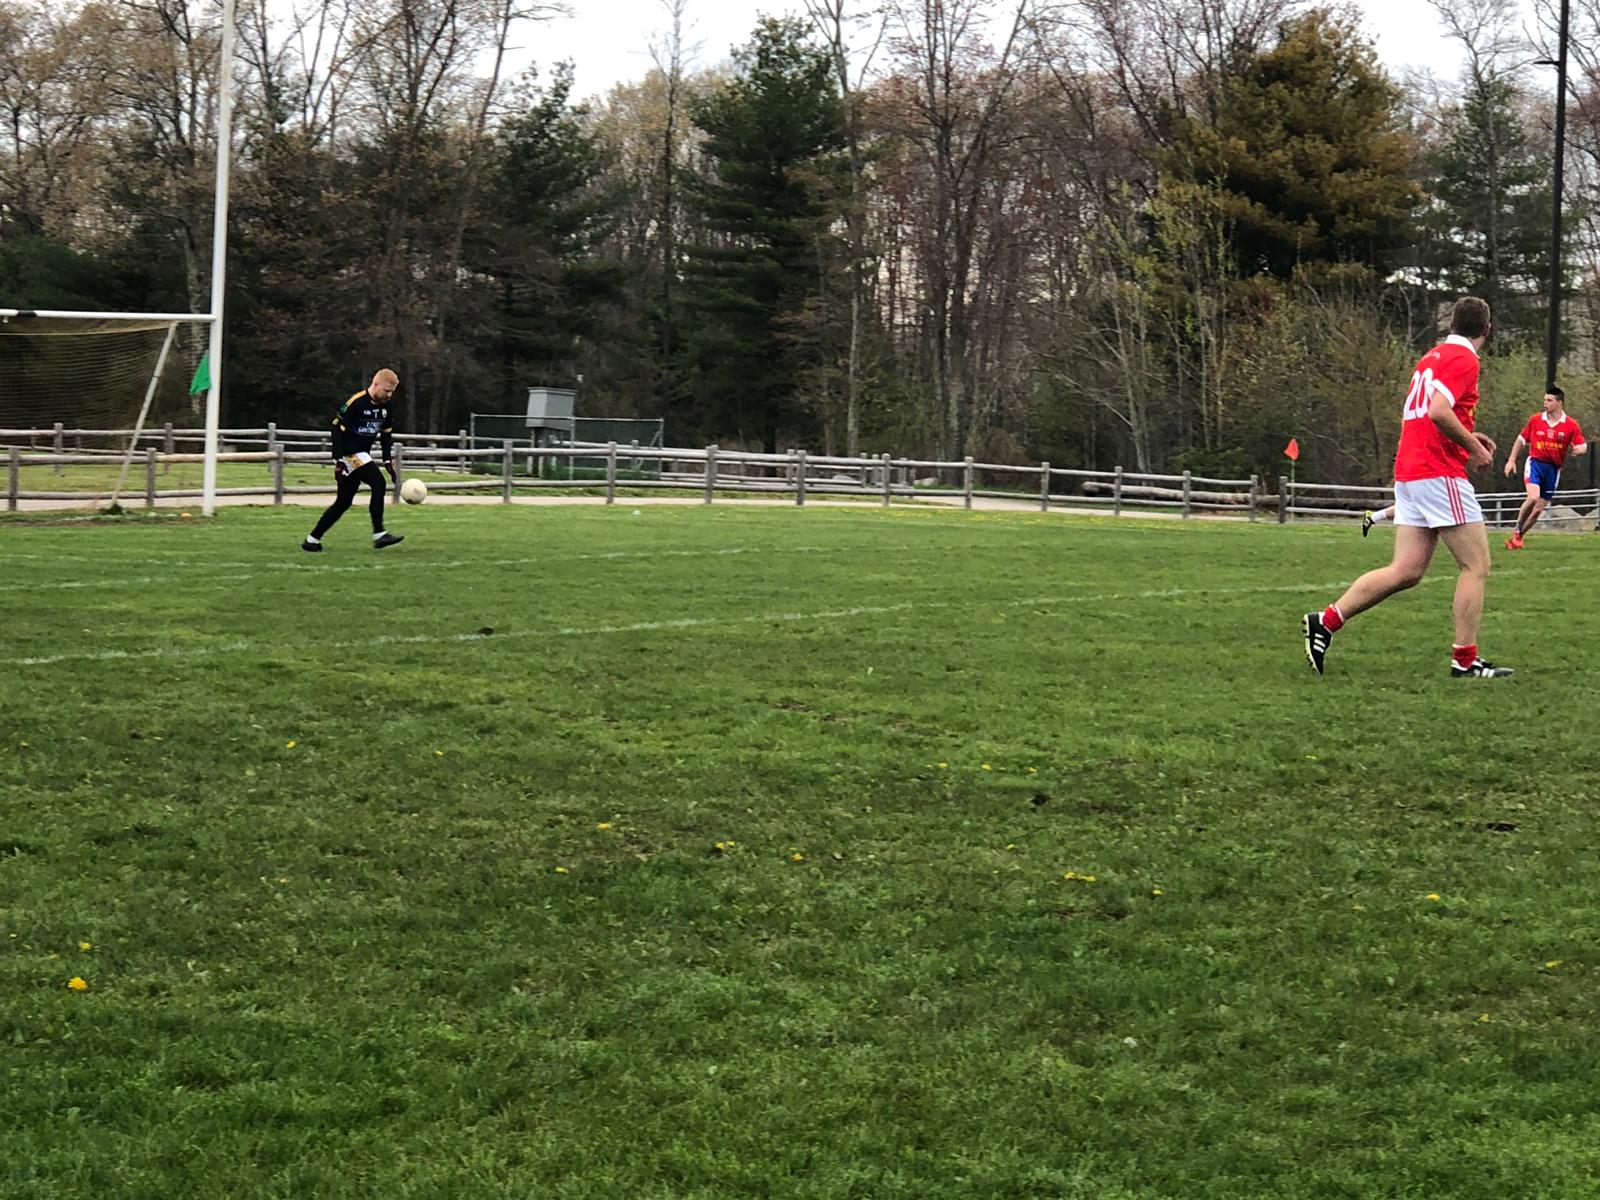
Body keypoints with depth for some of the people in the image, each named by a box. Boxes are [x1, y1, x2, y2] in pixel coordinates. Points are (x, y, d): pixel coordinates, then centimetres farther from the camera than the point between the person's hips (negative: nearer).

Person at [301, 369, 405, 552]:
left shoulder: (385, 406, 6)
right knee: (378, 484, -21)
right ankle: (379, 535, -20)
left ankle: (312, 539, 16)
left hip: (363, 456, 8)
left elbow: (387, 434, 17)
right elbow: (337, 429, -16)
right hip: (349, 453, -8)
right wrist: (339, 461, -18)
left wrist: (388, 461, 9)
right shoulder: (355, 403, -17)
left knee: (343, 502, 9)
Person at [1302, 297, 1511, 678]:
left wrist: (1469, 438, 20)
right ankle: (1465, 659, -2)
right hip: (1440, 474, -9)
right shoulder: (1464, 360, -9)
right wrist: (1474, 447, -11)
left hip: (1409, 473, 9)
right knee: (1477, 566, -2)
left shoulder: (1432, 356, 19)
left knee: (1405, 572, 6)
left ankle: (1326, 621, 1)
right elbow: (1439, 411, -22)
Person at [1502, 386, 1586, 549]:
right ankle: (1517, 531, -7)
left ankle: (1518, 536, 22)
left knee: (1539, 510, 4)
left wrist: (1579, 449, -23)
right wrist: (1511, 460, 8)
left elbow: (1583, 446, 2)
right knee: (1533, 497, -25)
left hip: (1553, 468, 1)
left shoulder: (1571, 425, -2)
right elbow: (1521, 440, 12)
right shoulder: (1535, 419, 1)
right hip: (1535, 462, -1)